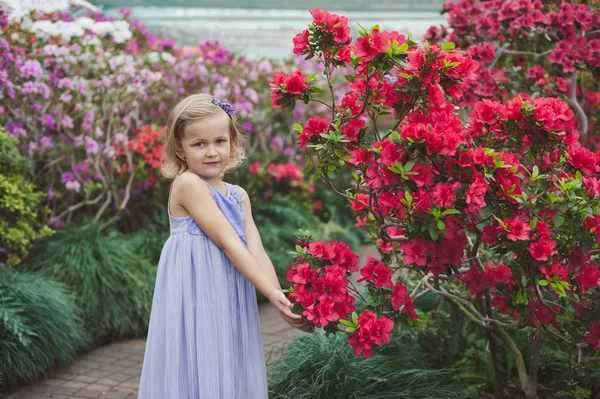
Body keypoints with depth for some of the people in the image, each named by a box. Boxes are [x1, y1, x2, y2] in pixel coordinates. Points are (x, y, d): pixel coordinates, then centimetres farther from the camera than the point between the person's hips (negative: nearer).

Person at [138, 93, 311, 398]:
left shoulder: (238, 196, 12)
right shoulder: (187, 184, -11)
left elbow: (256, 250, 1)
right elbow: (228, 243, -16)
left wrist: (281, 298, -12)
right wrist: (271, 292, -18)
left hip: (230, 305, 7)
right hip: (196, 303, -7)